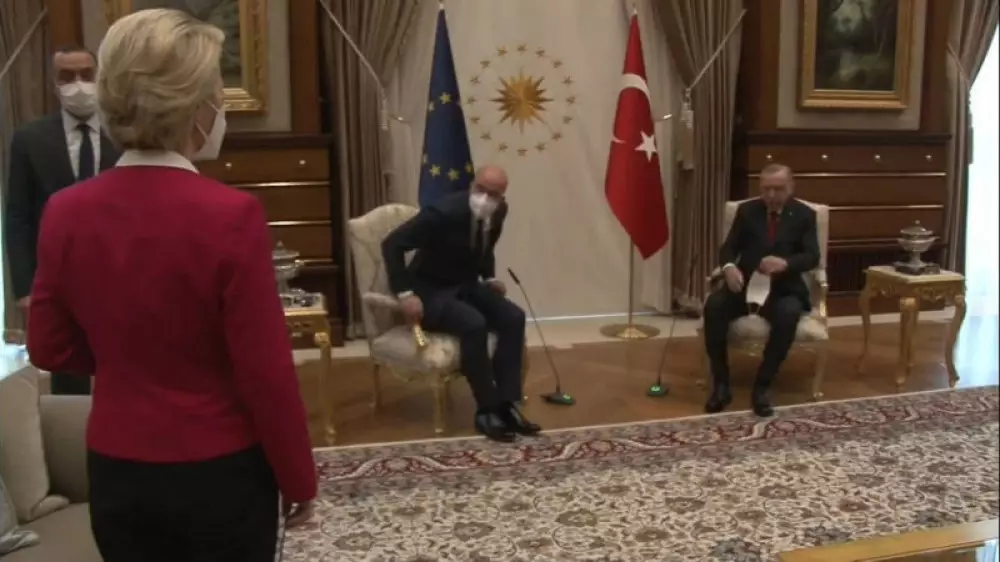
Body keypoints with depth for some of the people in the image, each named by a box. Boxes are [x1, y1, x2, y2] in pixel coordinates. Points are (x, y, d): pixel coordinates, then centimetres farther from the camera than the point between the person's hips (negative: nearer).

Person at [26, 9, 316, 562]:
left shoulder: (66, 213, -6)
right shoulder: (230, 215, -21)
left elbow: (49, 348, 6)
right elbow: (266, 373, -16)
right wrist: (298, 478, -3)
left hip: (117, 472, 4)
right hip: (220, 474, -4)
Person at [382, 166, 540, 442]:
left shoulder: (498, 212, -4)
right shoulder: (444, 212, -26)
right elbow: (392, 244, -25)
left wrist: (490, 278, 6)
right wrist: (405, 294, -29)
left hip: (466, 286, 7)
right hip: (431, 290, -7)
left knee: (513, 317, -17)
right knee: (474, 324, -33)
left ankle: (506, 404, -13)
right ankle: (486, 411, -20)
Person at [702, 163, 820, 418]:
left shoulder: (804, 215, 3)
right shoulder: (746, 210, 7)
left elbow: (812, 257, -7)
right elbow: (728, 247, 2)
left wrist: (785, 263, -29)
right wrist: (729, 267, -23)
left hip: (783, 289, -1)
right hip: (746, 284, 2)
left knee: (788, 314, -36)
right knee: (713, 306, -29)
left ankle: (762, 386, -23)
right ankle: (721, 384, -19)